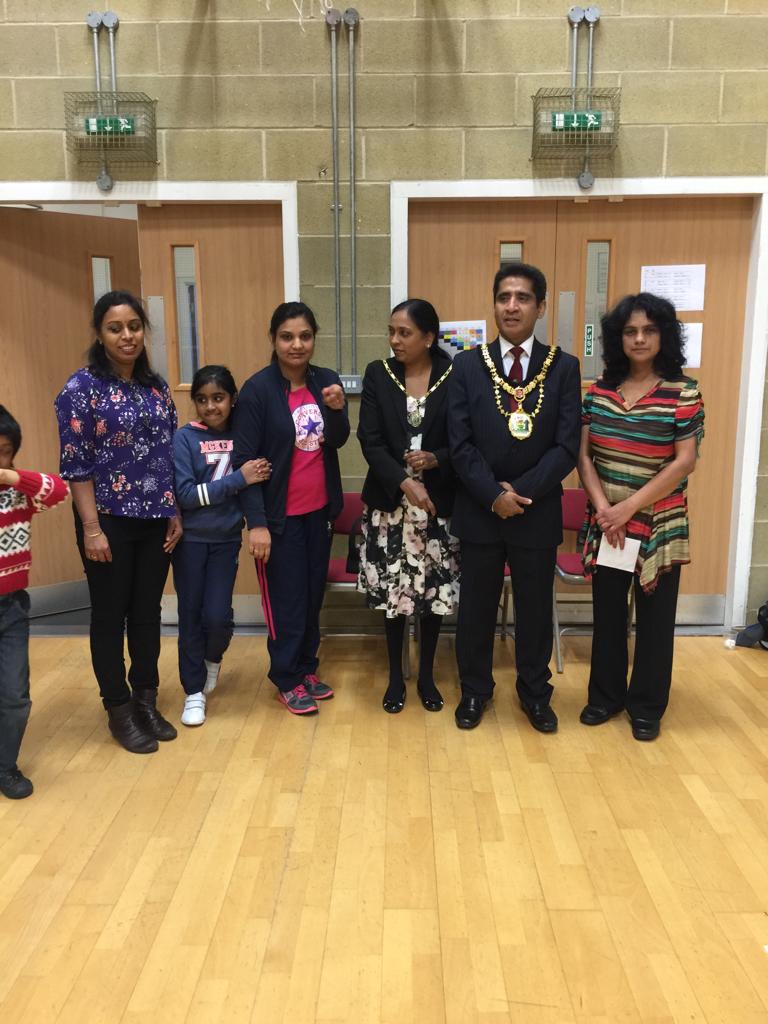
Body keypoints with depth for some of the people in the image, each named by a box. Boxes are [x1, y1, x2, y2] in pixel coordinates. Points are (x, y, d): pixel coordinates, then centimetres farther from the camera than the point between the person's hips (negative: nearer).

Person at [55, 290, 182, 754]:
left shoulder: (157, 386, 8)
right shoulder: (81, 388, -8)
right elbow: (76, 465, -11)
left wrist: (176, 513, 8)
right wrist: (91, 528, -15)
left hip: (155, 520, 5)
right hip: (109, 521, -5)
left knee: (148, 612, 13)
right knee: (111, 615, 7)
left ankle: (147, 702, 28)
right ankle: (119, 710, 21)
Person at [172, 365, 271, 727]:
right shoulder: (185, 438, -9)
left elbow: (256, 482, 11)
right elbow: (185, 494, -17)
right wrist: (238, 479, -22)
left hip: (226, 539, 2)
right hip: (190, 539, -1)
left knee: (218, 616, -2)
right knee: (191, 615, 6)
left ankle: (213, 658, 32)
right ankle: (194, 690, 22)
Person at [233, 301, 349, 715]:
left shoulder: (325, 380, 2)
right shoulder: (258, 389, -13)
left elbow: (338, 441, 0)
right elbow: (245, 459, -13)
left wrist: (336, 409, -21)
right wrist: (256, 522, -18)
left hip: (318, 510, 5)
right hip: (280, 515, -5)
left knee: (313, 595, 15)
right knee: (287, 601, 4)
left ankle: (308, 669, 31)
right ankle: (288, 680, 20)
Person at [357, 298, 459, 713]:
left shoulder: (454, 376, -3)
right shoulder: (377, 374, 0)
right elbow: (370, 442, -6)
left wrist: (436, 460, -20)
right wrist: (404, 482, -20)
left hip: (439, 500, 0)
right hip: (390, 501, 1)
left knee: (435, 590, 7)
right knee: (393, 590, 7)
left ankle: (426, 676, 27)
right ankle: (395, 676, 25)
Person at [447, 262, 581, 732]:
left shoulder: (564, 367, -1)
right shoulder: (467, 365, -1)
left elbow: (567, 447, -6)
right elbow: (460, 444, -6)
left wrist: (522, 492, -15)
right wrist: (494, 495, -15)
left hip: (538, 512, 0)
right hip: (479, 510, 0)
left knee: (535, 607, 13)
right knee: (476, 607, 12)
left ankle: (535, 692, 33)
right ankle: (475, 690, 31)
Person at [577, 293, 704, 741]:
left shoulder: (683, 392, -7)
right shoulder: (599, 390, 3)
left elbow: (685, 462, -12)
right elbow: (583, 455, 2)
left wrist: (630, 507, -16)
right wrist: (603, 507, -12)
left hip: (659, 526, -3)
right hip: (605, 524, 3)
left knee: (654, 616, 8)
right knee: (608, 613, 12)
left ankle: (647, 706, 25)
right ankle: (605, 695, 29)